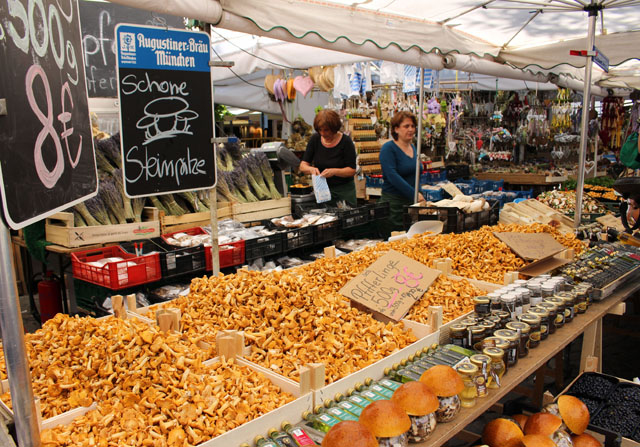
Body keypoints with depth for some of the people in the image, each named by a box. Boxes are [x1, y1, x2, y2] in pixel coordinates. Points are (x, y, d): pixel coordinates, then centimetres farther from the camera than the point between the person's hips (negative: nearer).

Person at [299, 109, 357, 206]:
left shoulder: (346, 141, -12)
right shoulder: (315, 139, -2)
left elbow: (352, 170, -12)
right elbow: (302, 166, -3)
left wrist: (334, 171, -28)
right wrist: (311, 169, -25)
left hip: (344, 190, -2)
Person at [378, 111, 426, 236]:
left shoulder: (413, 148, 14)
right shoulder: (388, 148, -10)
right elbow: (392, 176, -21)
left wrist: (419, 194, 17)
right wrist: (414, 194, -23)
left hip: (412, 202, 7)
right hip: (393, 201, -7)